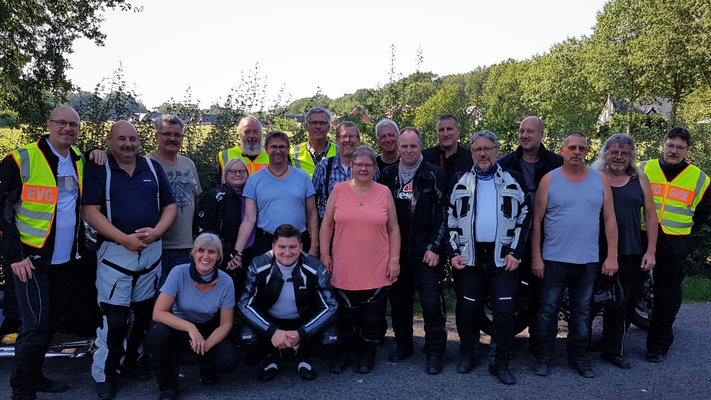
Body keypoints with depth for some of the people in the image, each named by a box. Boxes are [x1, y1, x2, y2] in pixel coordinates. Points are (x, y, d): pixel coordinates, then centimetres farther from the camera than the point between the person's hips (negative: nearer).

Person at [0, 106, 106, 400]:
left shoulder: (80, 161, 8)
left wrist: (98, 154, 4)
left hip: (65, 259, 6)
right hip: (31, 259, -6)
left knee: (54, 320, 15)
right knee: (35, 326, -5)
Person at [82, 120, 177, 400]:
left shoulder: (153, 168, 8)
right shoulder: (98, 170, -2)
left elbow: (170, 206, 6)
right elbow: (90, 211, -11)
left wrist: (155, 232, -12)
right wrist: (125, 239, -19)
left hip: (151, 252, 4)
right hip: (115, 253, -4)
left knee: (143, 313, 12)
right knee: (113, 317, -2)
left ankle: (130, 362, 29)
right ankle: (105, 375, 14)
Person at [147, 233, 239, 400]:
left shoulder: (226, 282, -17)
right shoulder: (179, 273, -22)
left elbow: (226, 324, -9)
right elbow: (158, 313, -25)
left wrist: (206, 345, -27)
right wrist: (190, 327, -37)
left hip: (209, 330, 1)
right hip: (178, 327, -1)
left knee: (229, 360, -25)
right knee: (158, 333, -34)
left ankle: (205, 364, 14)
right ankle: (168, 386, -7)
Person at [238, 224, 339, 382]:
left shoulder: (315, 268, -18)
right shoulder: (259, 266, -17)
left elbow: (330, 306, -17)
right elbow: (245, 304, -16)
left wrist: (301, 333, -32)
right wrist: (272, 331, -33)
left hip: (305, 321, 0)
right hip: (269, 321, 1)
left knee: (329, 340, -28)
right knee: (247, 339, -29)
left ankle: (304, 354, 8)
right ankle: (272, 356, 7)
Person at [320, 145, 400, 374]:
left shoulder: (384, 193, 4)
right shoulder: (338, 190, 3)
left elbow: (393, 229, 6)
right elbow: (327, 225, 6)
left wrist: (394, 259, 0)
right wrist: (324, 254, 0)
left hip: (377, 270, 0)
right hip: (344, 269, 0)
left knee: (372, 316, 9)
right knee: (345, 316, 9)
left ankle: (367, 356, 27)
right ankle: (342, 355, 28)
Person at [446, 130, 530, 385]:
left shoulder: (514, 181, 5)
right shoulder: (459, 182, 7)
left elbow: (525, 217, 4)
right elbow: (449, 219, 8)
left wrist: (515, 253, -4)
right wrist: (453, 253, -1)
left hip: (503, 258, -1)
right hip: (468, 258, 1)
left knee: (504, 312, 1)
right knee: (467, 309, 8)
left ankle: (502, 364, 14)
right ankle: (467, 355, 28)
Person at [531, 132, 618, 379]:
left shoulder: (600, 179, 5)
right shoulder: (549, 179, -1)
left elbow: (609, 219, 6)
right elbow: (537, 220, -1)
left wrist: (612, 256, 0)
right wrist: (536, 256, -5)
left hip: (588, 261, 2)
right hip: (553, 259, -2)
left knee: (582, 311, 12)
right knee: (548, 310, 4)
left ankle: (578, 357, 26)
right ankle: (543, 357, 17)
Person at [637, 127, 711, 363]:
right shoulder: (642, 170, 2)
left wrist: (685, 231, 7)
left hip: (674, 246, 0)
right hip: (639, 239, 0)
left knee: (667, 298, 7)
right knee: (627, 291, 5)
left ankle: (657, 347, 19)